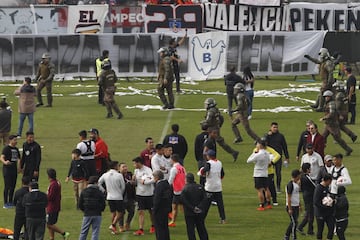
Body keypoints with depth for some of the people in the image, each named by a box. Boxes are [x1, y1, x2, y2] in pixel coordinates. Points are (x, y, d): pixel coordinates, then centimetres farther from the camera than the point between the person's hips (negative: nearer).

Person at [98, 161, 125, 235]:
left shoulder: (105, 175, 0)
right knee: (120, 212, 4)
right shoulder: (119, 175, -12)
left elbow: (99, 183, 6)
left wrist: (104, 191, 14)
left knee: (113, 212, 15)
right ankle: (113, 225, -14)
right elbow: (123, 187, -5)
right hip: (118, 197, -5)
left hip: (109, 197, 5)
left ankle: (113, 229, 15)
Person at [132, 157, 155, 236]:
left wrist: (144, 181, -22)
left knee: (151, 211, 11)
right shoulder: (136, 171, 6)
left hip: (148, 194, -4)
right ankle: (141, 229, -5)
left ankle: (153, 226, 32)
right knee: (141, 212, -2)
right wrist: (134, 180, -7)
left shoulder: (147, 170, -14)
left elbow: (152, 180, -26)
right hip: (140, 194, 4)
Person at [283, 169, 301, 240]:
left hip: (296, 206, 9)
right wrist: (290, 209, -19)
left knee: (293, 223, 11)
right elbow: (289, 198, -18)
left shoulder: (297, 184, 10)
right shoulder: (290, 185, -17)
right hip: (291, 206, -9)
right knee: (294, 223, -6)